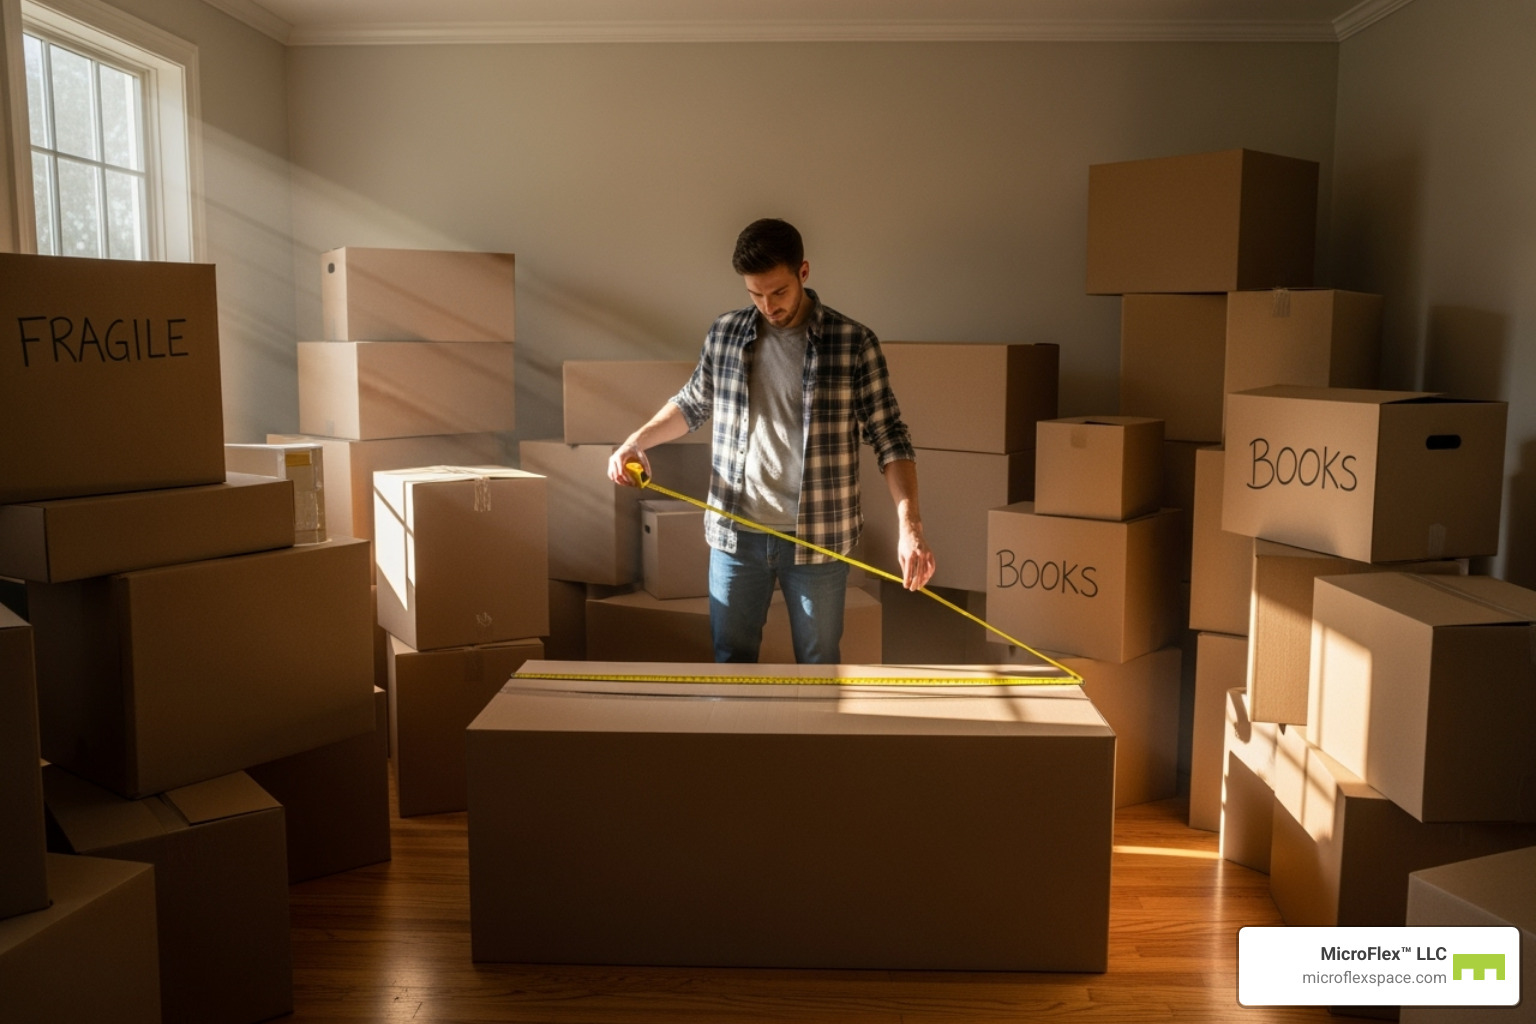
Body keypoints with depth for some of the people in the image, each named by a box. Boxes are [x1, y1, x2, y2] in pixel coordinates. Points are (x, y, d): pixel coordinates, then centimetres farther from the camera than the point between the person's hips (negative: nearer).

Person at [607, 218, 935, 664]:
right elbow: (692, 404, 17)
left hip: (818, 536, -2)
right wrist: (638, 440, -1)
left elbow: (889, 438, -8)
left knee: (820, 667, 13)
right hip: (735, 533, 3)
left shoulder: (853, 342, -8)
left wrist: (910, 526, -20)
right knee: (731, 661, 15)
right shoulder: (724, 334, 2)